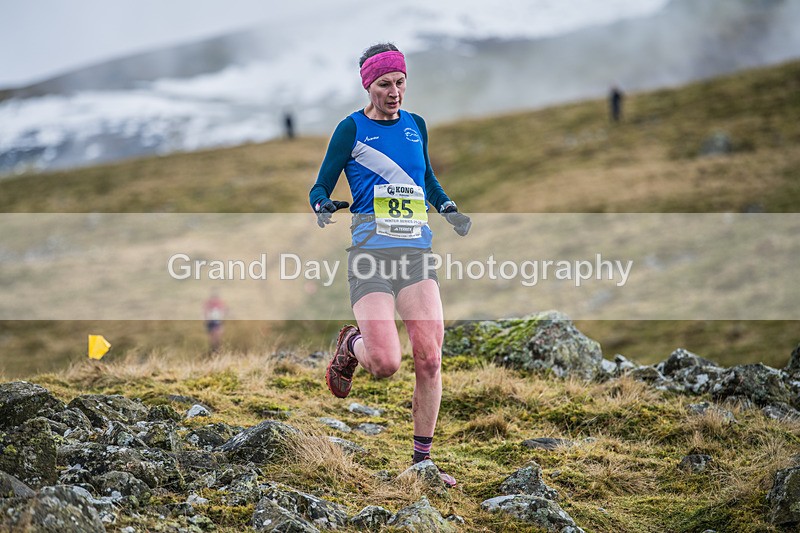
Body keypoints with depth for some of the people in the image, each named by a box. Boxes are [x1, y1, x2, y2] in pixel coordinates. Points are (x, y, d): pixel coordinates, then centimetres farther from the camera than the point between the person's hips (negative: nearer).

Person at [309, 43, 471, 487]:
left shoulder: (415, 125, 15)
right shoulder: (352, 128, 2)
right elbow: (321, 187, 6)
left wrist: (450, 210, 12)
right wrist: (324, 207, -17)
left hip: (418, 252, 4)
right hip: (372, 252, -4)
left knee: (429, 359, -8)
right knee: (385, 363, -16)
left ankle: (422, 461, 4)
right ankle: (351, 345, 22)